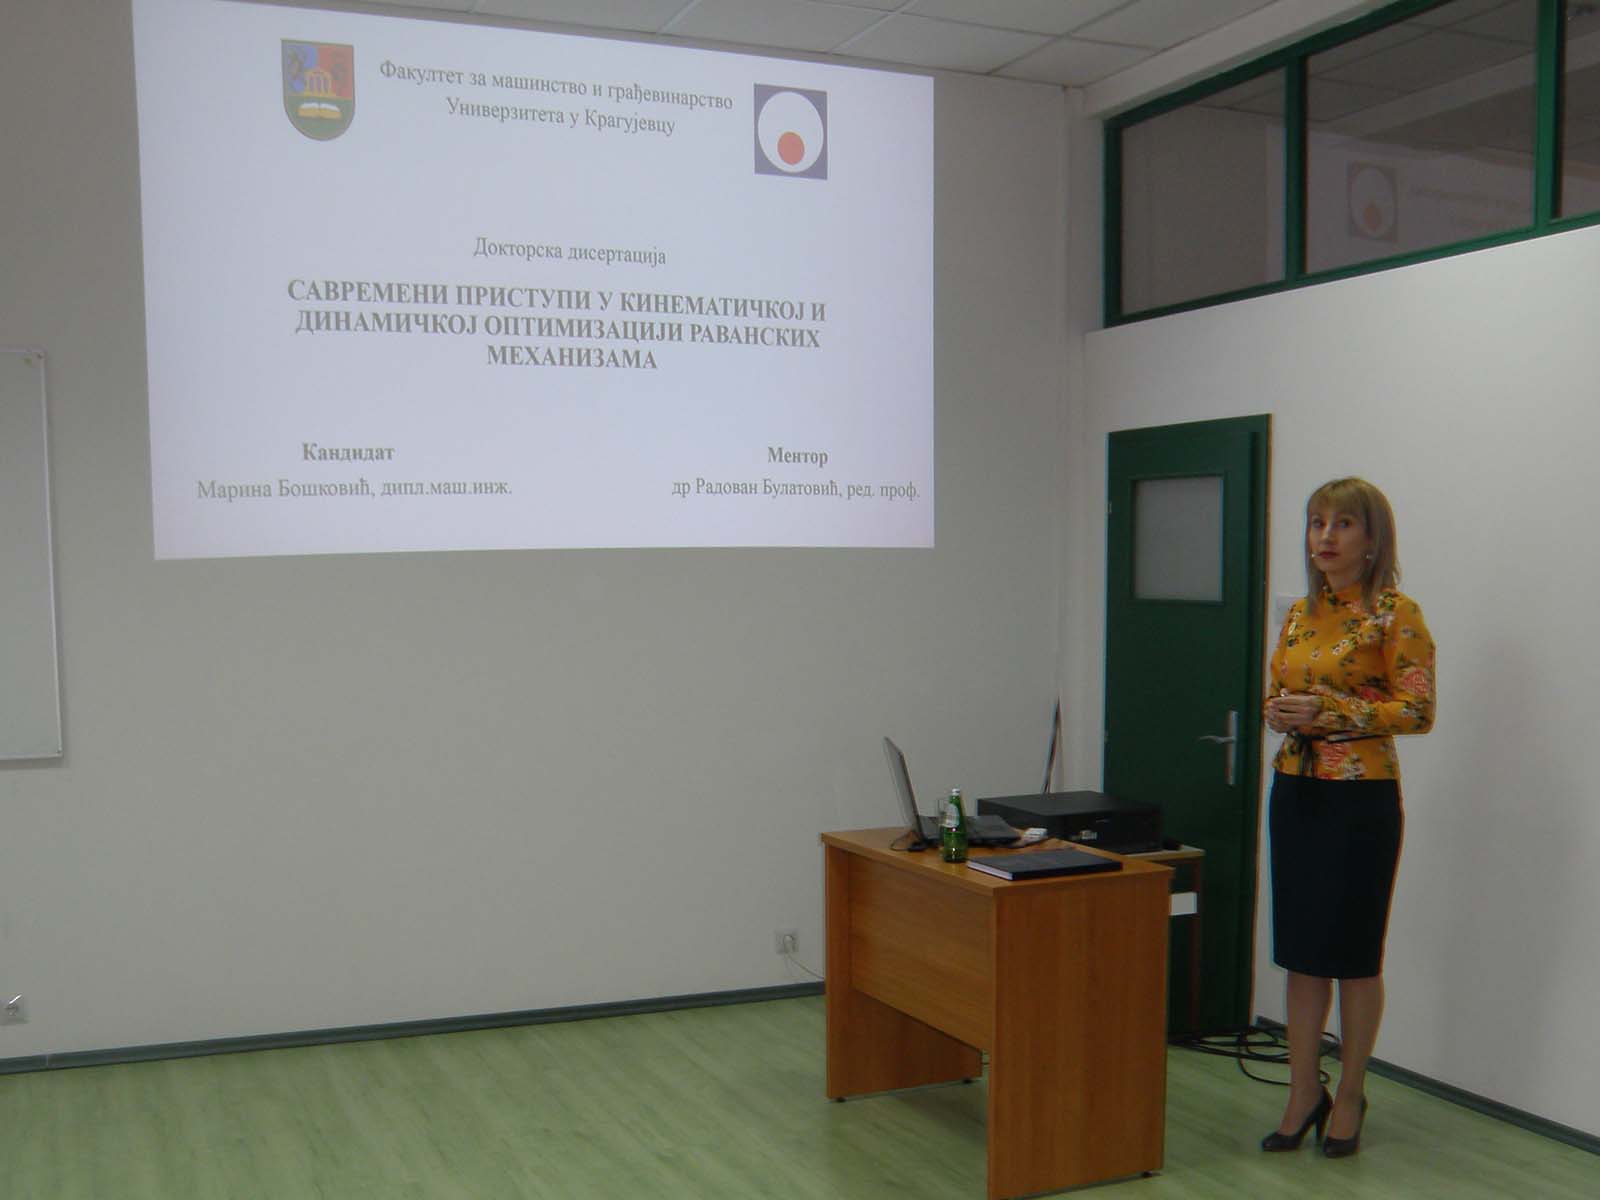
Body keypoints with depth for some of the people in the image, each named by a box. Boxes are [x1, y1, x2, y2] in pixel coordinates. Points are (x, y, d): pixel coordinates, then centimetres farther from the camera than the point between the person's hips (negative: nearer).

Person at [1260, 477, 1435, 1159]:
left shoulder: (1395, 614, -9)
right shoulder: (1301, 612, 10)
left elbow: (1418, 711, -13)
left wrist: (1333, 712, -21)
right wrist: (1279, 712, -5)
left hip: (1361, 796, -6)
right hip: (1295, 790, 6)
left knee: (1352, 953, 5)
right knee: (1300, 949, 10)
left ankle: (1349, 1097, 21)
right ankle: (1304, 1094, 21)